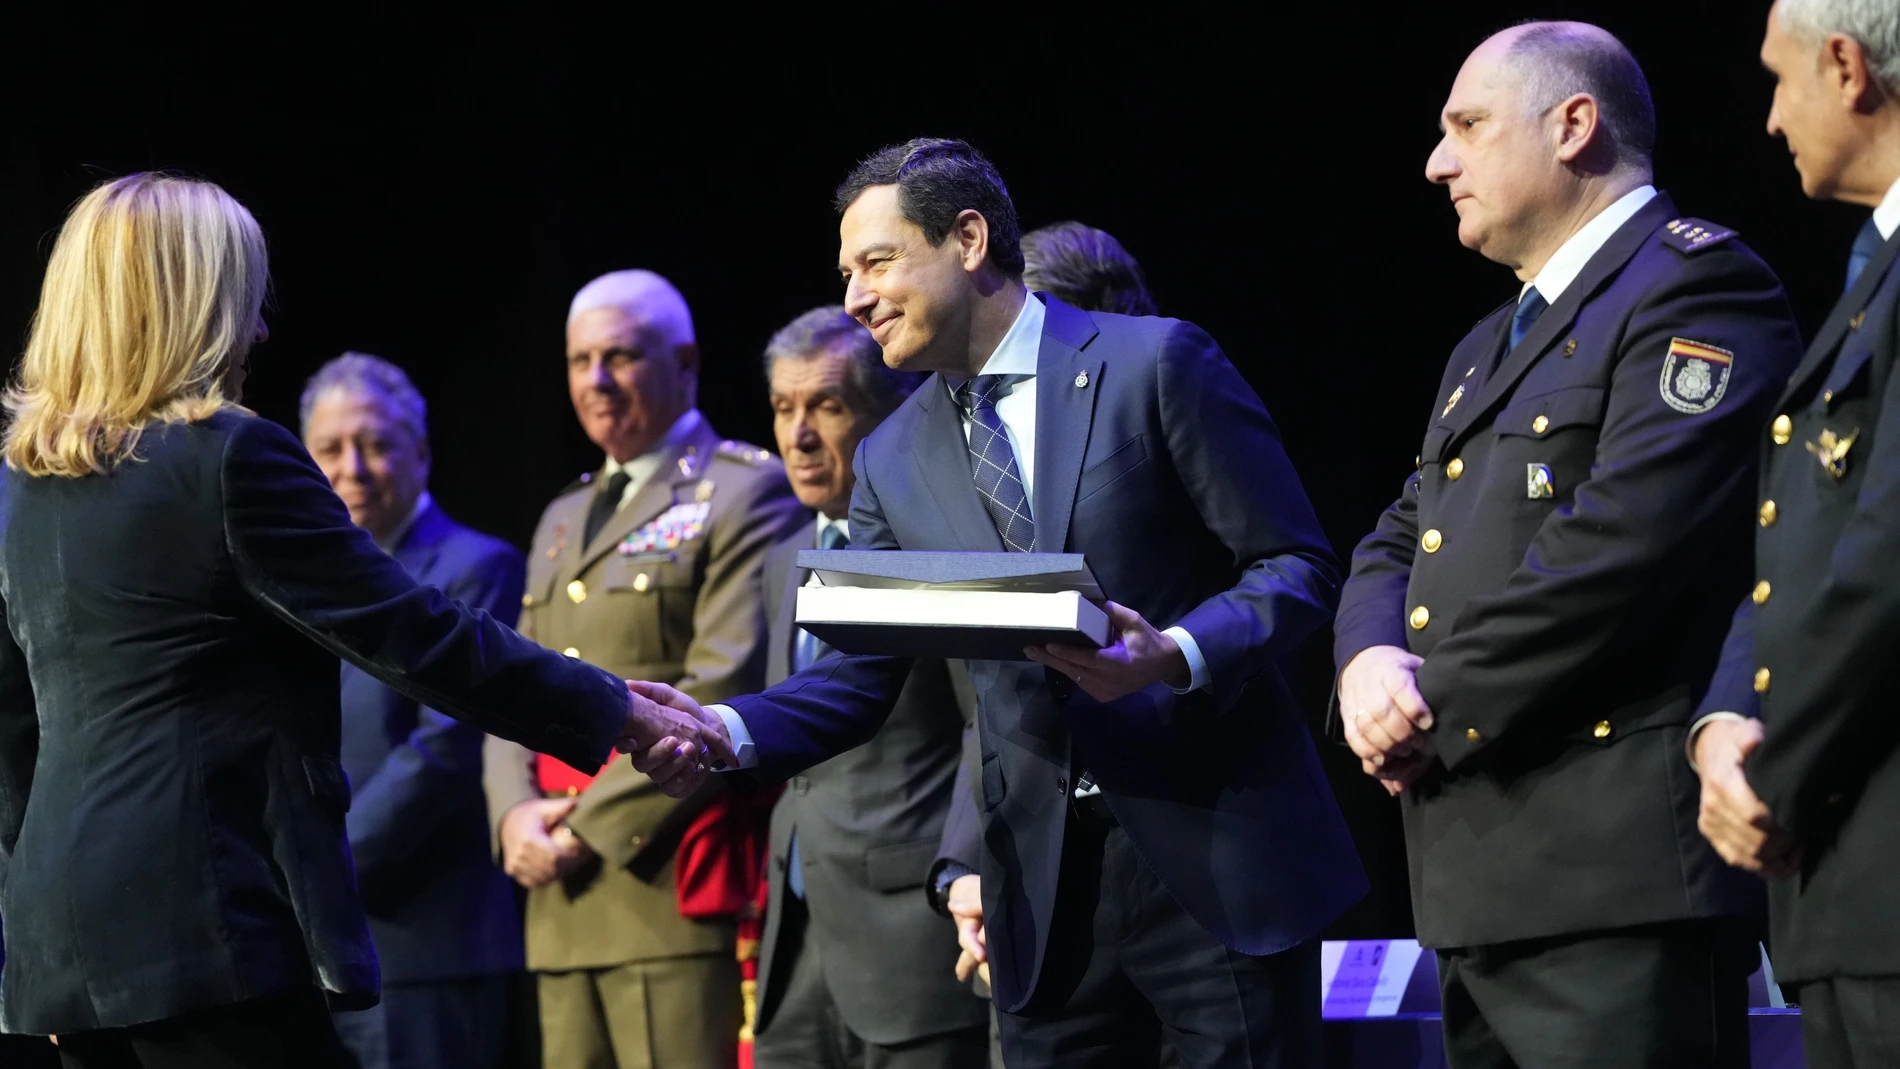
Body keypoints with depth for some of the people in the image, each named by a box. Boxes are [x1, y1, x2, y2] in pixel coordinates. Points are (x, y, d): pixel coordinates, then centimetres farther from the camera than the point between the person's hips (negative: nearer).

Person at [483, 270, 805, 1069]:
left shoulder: (746, 495, -1)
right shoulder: (563, 520, 25)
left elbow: (723, 688, -12)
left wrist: (591, 828, -14)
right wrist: (515, 814, -2)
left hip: (674, 892, -7)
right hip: (565, 902, 7)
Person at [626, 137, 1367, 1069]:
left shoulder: (1156, 364, -3)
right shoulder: (892, 463, 12)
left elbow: (1295, 566, -4)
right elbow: (863, 674, 8)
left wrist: (1174, 656, -22)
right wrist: (726, 732, -11)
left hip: (1218, 860, -5)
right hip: (1044, 889, 5)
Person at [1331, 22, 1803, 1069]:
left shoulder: (1693, 286, -6)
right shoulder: (1490, 349, 27)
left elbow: (1623, 539, -18)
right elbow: (1395, 546, 23)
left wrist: (1436, 709, -12)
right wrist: (1371, 662, -1)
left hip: (1621, 875, -10)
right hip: (1487, 879, 10)